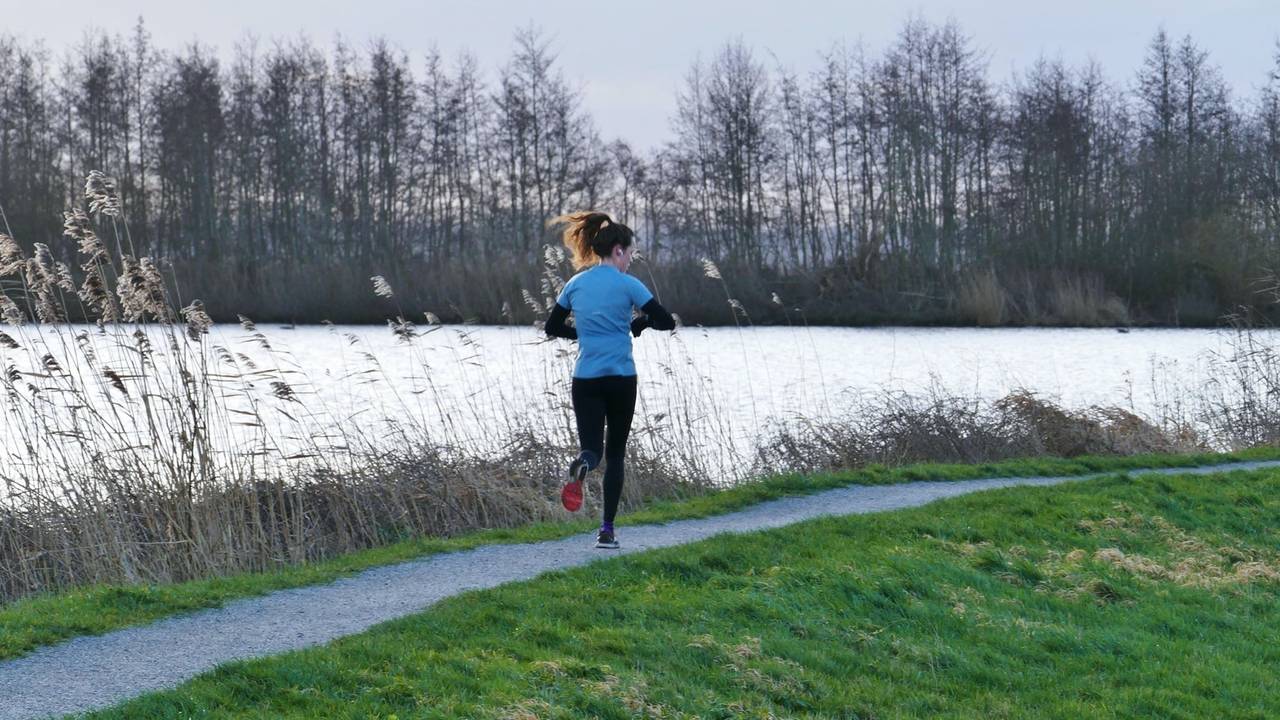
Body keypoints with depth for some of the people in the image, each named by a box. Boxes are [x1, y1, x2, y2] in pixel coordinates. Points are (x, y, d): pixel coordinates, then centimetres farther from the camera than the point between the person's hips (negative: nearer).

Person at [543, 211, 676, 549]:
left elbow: (552, 327, 15)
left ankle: (582, 465, -36)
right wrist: (638, 323, 11)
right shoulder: (627, 285, -6)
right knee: (615, 452, 11)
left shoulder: (576, 284, 7)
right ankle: (607, 529, 7)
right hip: (621, 379, -2)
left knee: (592, 447, 4)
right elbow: (666, 321, -8)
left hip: (585, 379, 2)